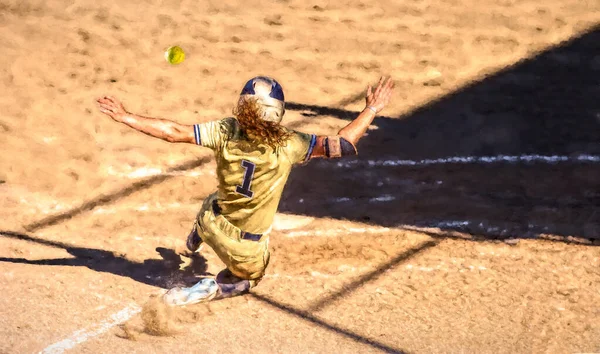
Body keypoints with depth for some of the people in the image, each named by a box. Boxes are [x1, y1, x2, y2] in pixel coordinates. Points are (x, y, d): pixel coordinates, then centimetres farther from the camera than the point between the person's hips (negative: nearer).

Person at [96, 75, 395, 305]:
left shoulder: (225, 132, -21)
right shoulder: (289, 146, -25)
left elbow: (173, 132, -22)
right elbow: (344, 144, -19)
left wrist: (124, 117, -14)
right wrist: (372, 109, -7)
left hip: (214, 222, 3)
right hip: (247, 250, -3)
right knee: (249, 276, 30)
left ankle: (196, 237, 62)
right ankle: (211, 289, 3)